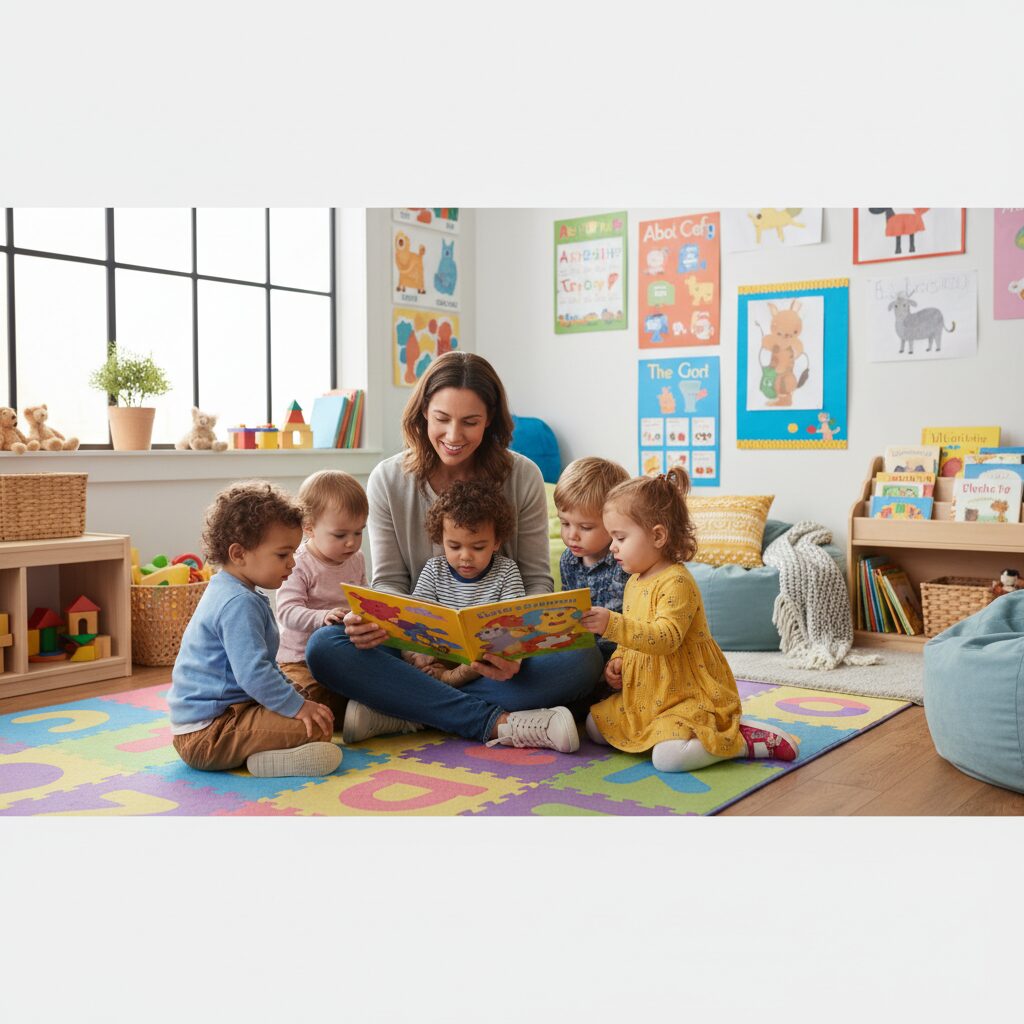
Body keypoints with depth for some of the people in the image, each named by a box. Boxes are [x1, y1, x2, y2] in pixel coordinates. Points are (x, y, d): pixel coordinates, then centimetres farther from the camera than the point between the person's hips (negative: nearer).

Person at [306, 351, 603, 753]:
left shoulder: (523, 477, -2)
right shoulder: (388, 481, 0)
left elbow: (536, 582, -2)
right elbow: (390, 580, 2)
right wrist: (372, 618, -23)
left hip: (496, 654, 0)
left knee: (583, 660, -30)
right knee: (324, 647, -28)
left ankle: (401, 712, -26)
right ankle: (499, 723, -29)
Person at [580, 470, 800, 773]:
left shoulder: (676, 582, -19)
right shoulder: (634, 583, 11)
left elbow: (666, 638, -33)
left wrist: (612, 624, -40)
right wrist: (617, 661, 4)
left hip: (690, 696, -9)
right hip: (644, 696, 9)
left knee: (667, 757, -28)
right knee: (595, 726, 7)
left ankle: (746, 740, -9)